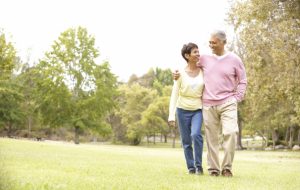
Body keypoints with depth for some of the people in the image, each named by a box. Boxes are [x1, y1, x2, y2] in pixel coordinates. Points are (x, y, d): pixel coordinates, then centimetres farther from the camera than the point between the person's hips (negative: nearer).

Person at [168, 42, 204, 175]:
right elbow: (174, 95, -5)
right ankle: (191, 167, 17)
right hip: (182, 110, 0)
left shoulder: (203, 71, -1)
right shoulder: (181, 73, -6)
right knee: (186, 141, 3)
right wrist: (171, 116, -11)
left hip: (197, 110, 0)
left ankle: (199, 165, -9)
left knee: (196, 134, -22)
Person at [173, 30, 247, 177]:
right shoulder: (204, 58, 6)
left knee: (230, 133, -18)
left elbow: (242, 81, 8)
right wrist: (179, 74, 4)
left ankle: (227, 168, -6)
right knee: (211, 138, 2)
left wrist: (237, 99, -1)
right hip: (208, 105, 2)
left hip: (227, 104, -2)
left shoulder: (234, 59, 2)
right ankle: (213, 169, 12)